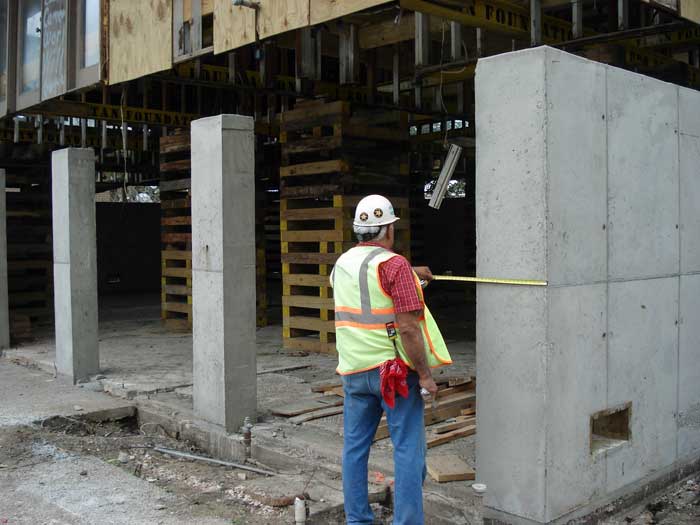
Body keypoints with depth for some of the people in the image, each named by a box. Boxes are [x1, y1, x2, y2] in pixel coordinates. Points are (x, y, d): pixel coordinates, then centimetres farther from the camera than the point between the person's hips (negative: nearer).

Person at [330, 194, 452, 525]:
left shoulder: (341, 265, 8)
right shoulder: (395, 265, -13)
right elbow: (408, 327, -19)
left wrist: (411, 273, 40)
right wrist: (425, 374, -12)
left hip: (353, 370, 6)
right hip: (394, 370, -6)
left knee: (354, 447, 13)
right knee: (408, 449, 3)